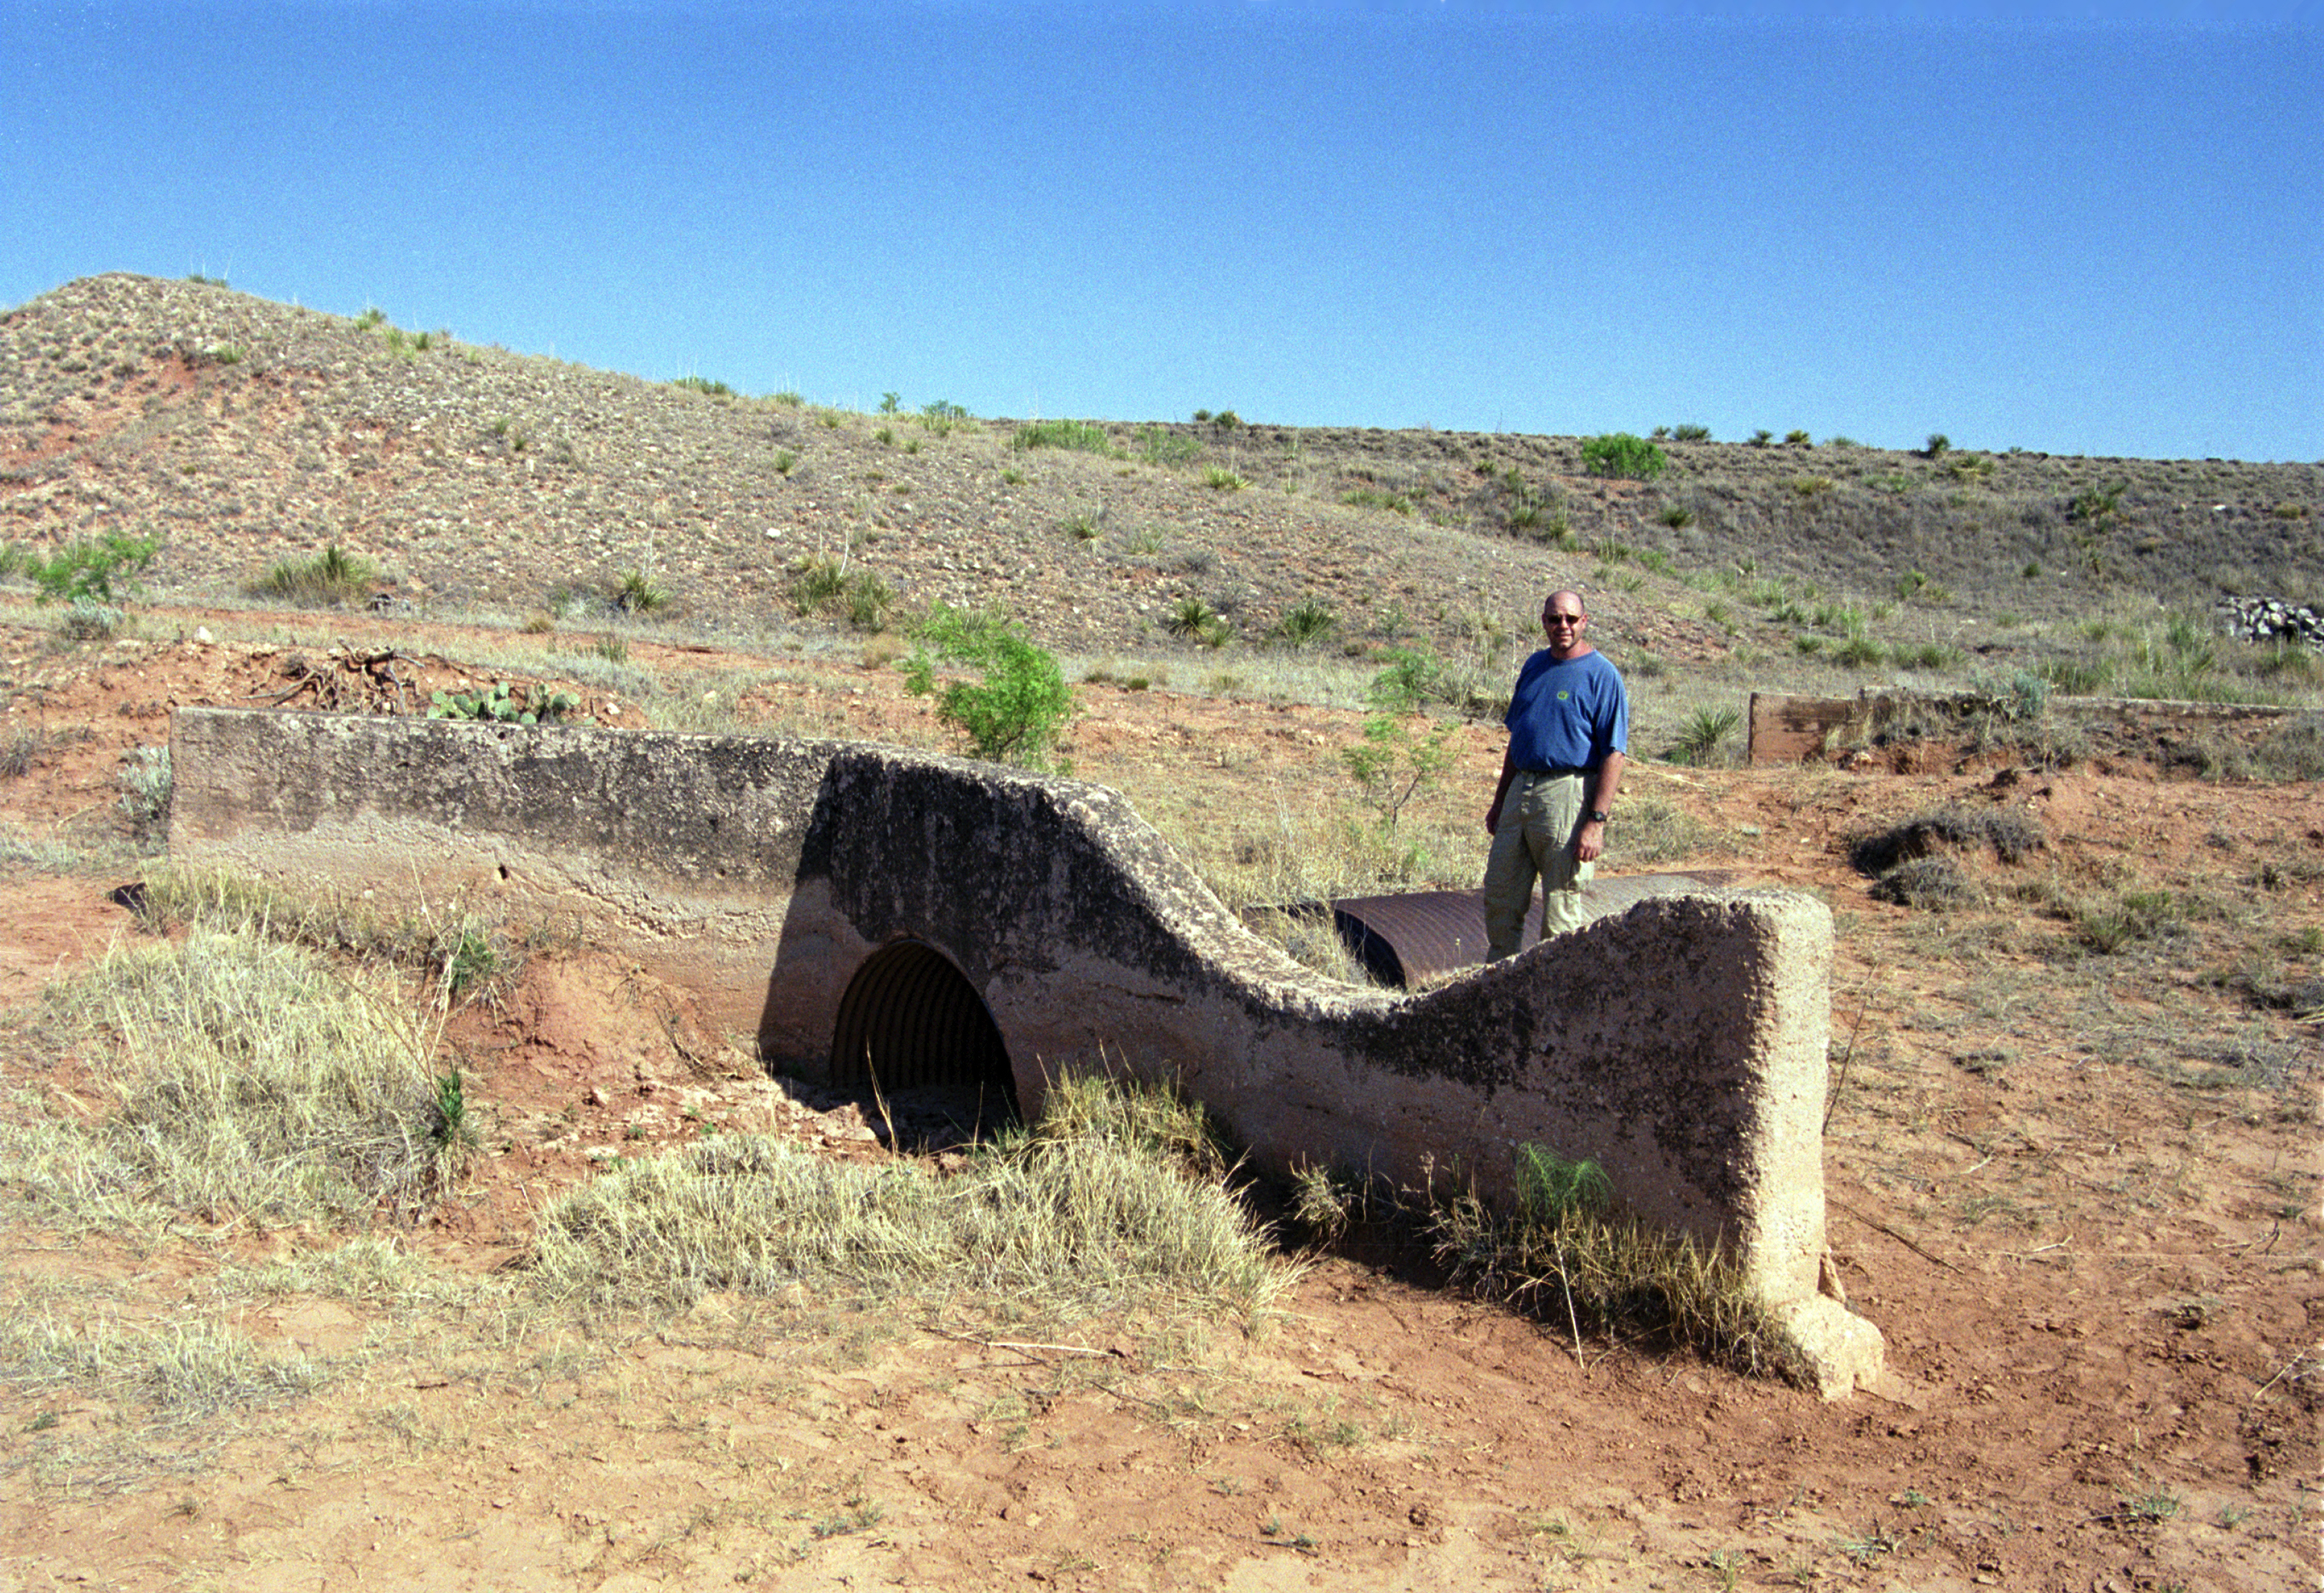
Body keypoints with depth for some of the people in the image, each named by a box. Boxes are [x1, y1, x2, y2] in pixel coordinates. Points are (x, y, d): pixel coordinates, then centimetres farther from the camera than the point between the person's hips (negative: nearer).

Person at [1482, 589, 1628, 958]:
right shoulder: (1534, 665, 15)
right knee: (1500, 897, 11)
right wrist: (1500, 801, 20)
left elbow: (1613, 755, -12)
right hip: (1520, 791, 7)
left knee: (1561, 906, -1)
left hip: (1567, 796, -7)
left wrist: (1596, 821, -19)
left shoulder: (1602, 675, -7)